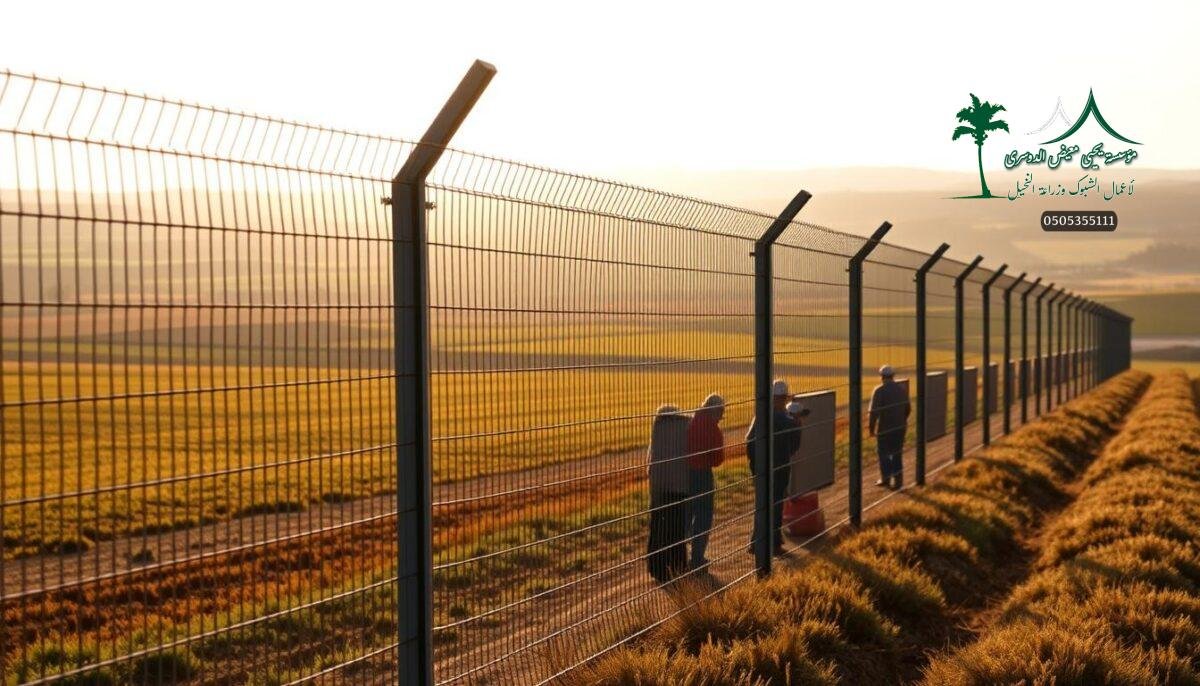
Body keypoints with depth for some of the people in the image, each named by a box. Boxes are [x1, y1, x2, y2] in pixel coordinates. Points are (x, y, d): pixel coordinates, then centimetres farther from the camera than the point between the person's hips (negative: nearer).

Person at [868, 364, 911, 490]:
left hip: (884, 428, -5)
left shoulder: (879, 390, -14)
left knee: (884, 453, 11)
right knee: (897, 454, 12)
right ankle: (898, 481, 13)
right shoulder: (902, 389, 4)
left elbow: (874, 411, -18)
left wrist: (871, 427, -9)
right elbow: (908, 408, 14)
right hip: (900, 427, 5)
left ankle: (886, 478, 16)